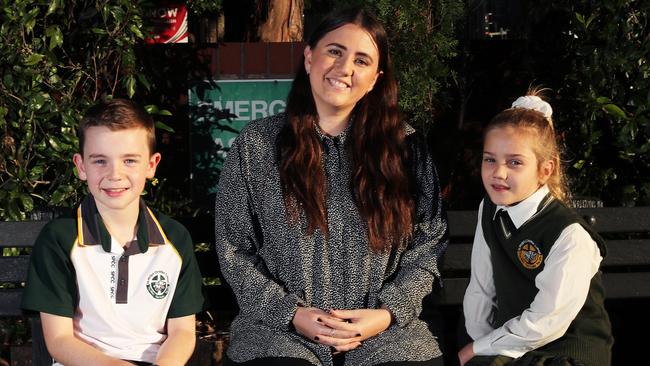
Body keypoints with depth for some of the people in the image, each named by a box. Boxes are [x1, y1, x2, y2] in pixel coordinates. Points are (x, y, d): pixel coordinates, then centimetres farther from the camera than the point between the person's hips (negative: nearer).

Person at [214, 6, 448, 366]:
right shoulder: (255, 145, 4)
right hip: (279, 331, -1)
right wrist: (291, 314, -8)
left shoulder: (405, 147, 7)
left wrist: (388, 313, -7)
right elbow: (234, 251, 3)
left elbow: (427, 245, 7)